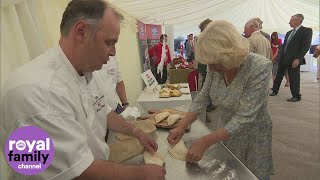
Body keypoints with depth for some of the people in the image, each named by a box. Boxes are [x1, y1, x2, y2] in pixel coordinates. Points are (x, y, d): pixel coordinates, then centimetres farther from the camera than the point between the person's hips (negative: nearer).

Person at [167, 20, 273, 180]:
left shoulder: (259, 68, -29)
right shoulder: (215, 66, -14)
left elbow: (244, 117, -31)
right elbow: (202, 98, -7)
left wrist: (204, 142, -34)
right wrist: (181, 127, -14)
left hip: (253, 136, -4)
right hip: (226, 133, 5)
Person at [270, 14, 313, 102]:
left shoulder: (306, 30, -4)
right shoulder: (289, 33, 15)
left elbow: (306, 46, -12)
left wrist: (298, 59, -20)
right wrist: (280, 57, 8)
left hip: (294, 60, -7)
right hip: (283, 59, 7)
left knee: (294, 78, 0)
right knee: (279, 75, 12)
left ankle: (296, 96, 14)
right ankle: (275, 91, 25)